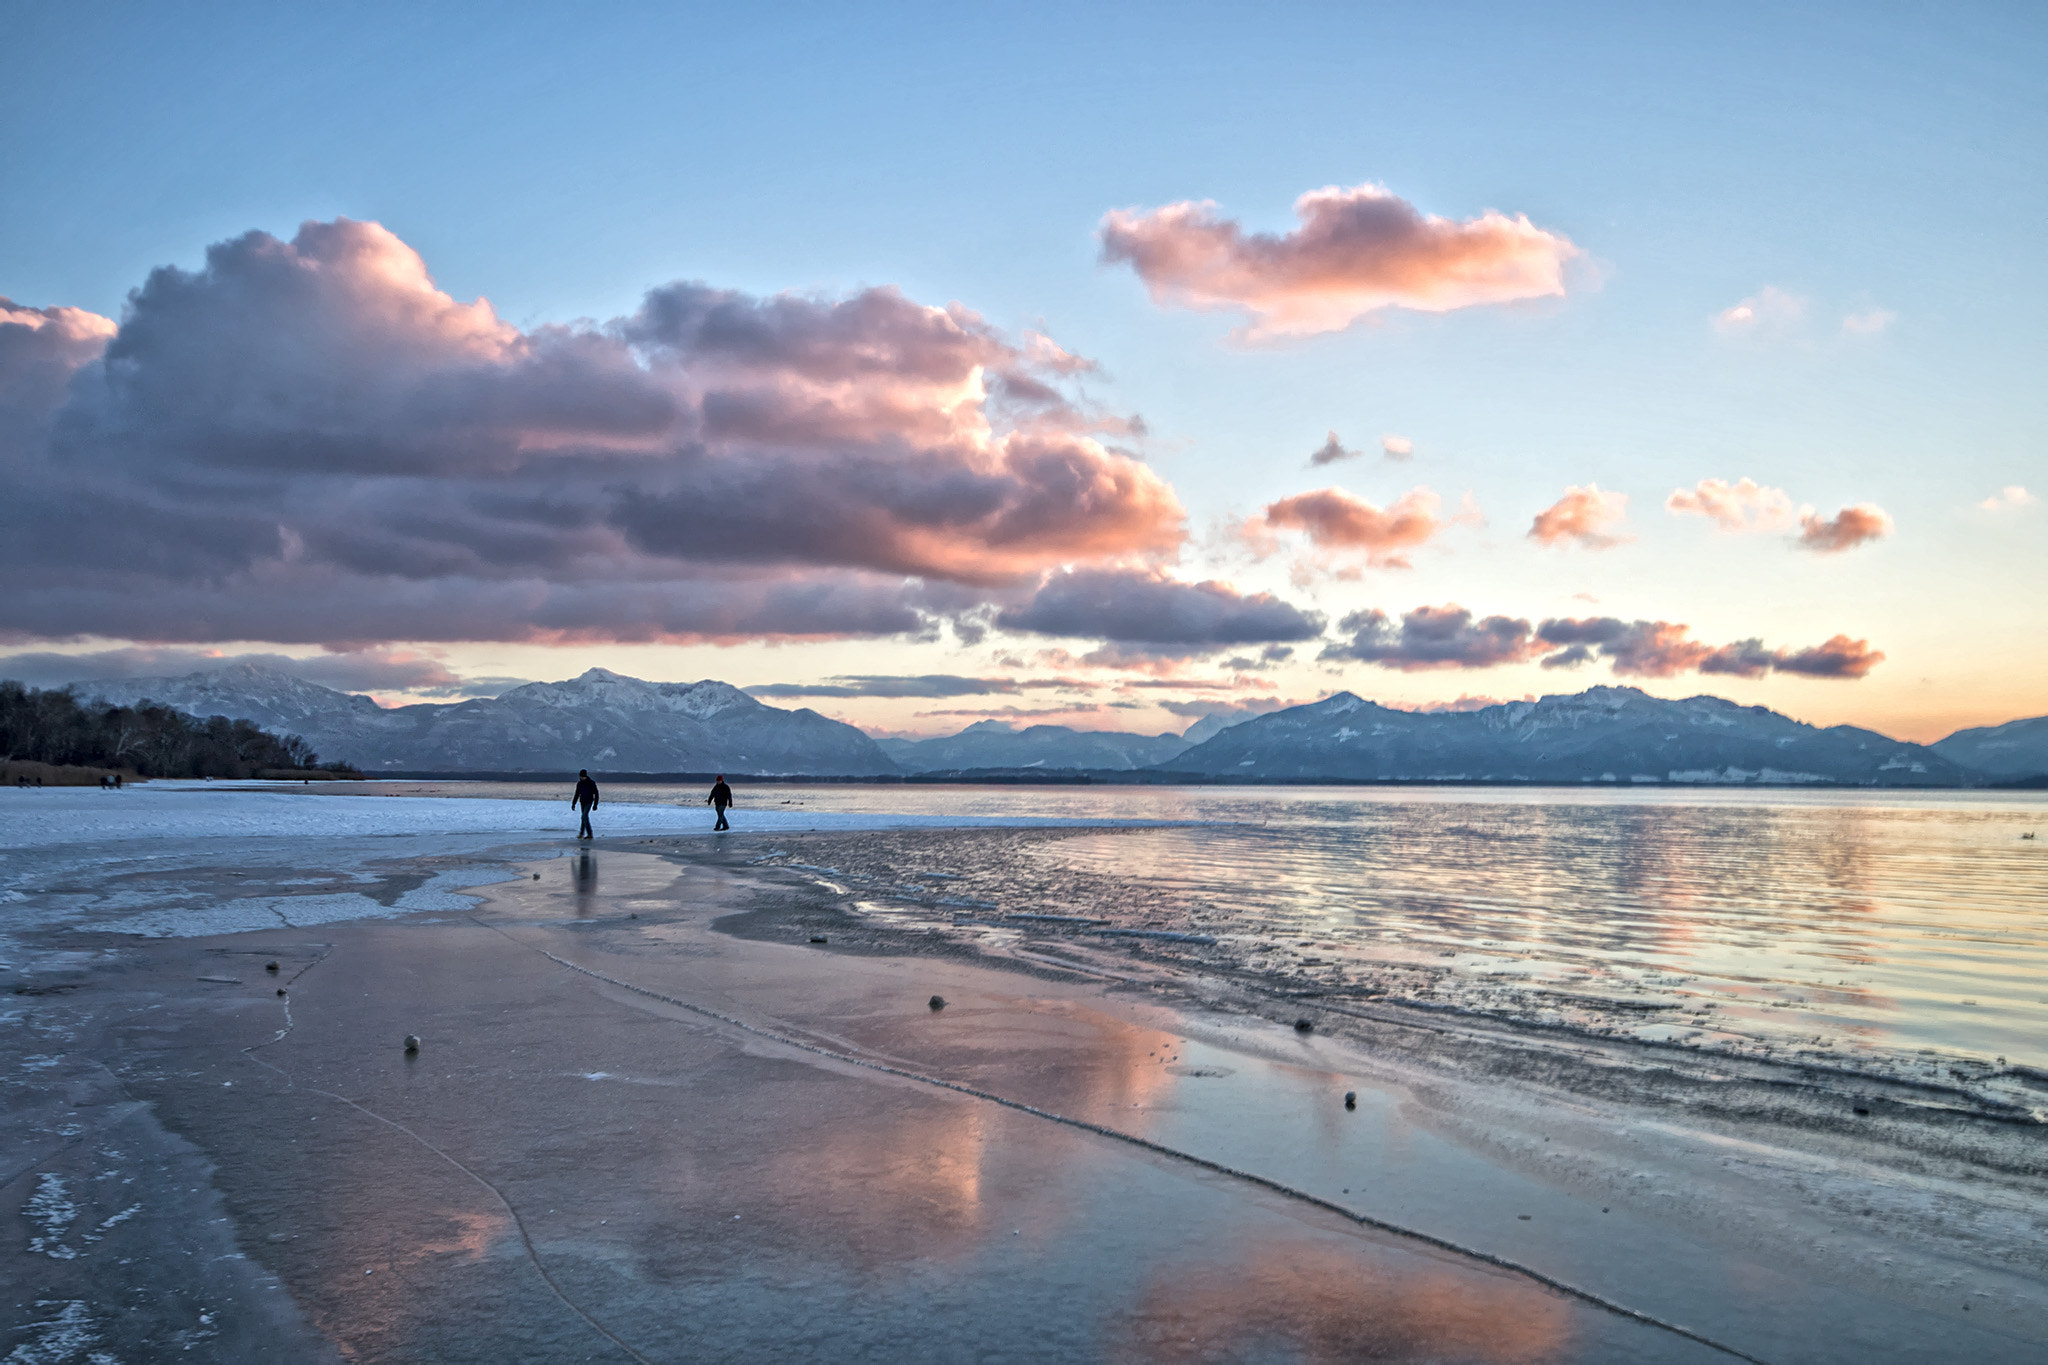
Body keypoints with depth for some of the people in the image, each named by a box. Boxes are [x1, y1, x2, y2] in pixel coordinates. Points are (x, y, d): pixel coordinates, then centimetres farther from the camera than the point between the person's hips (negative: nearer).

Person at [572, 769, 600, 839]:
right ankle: (590, 834, 10)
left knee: (584, 816, -17)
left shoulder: (591, 783, -9)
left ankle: (581, 833, -13)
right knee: (585, 818, 6)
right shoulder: (579, 784, 5)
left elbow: (596, 794, -6)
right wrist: (573, 804, 8)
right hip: (582, 802, 6)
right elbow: (577, 794, 14)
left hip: (589, 802, -6)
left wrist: (595, 804, -11)